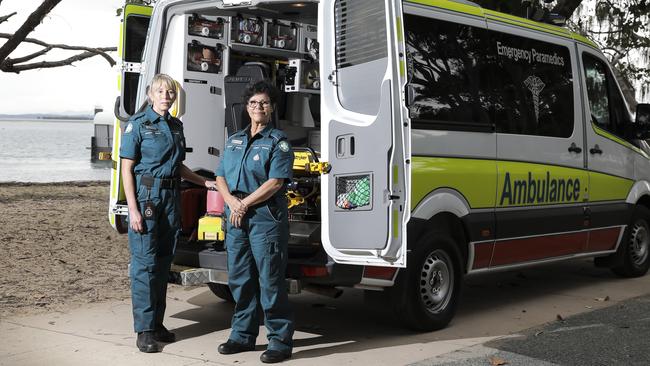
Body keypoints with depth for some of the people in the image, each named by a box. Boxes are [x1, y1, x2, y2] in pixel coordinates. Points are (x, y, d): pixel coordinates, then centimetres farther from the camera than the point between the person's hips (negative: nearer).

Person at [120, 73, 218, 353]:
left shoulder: (176, 126, 14)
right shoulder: (138, 124, -5)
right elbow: (127, 170, -8)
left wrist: (205, 182, 15)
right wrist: (133, 209, -15)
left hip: (171, 196, 6)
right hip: (146, 195, -6)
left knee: (164, 262, 10)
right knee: (145, 262, -5)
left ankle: (157, 323, 20)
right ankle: (144, 330, 1)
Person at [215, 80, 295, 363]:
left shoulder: (278, 141, -1)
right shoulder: (234, 140, 18)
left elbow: (275, 182, -12)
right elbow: (221, 177, 13)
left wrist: (245, 204, -13)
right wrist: (232, 202, -6)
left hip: (265, 216, -6)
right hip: (236, 216, 6)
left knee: (270, 279, -5)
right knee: (239, 277, 11)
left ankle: (280, 340, 2)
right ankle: (243, 335, 23)